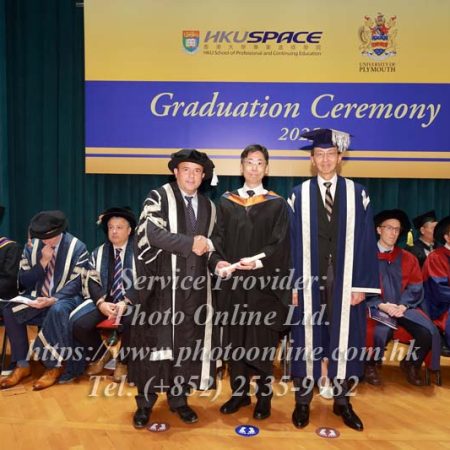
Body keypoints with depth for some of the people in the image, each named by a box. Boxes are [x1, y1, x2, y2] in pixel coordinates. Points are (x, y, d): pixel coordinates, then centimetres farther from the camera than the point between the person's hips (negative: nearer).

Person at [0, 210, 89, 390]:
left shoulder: (77, 247, -10)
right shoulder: (31, 247, 3)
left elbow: (76, 283, -13)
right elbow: (24, 282, 2)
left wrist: (53, 300, -27)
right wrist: (42, 262, -14)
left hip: (65, 298, -5)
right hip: (37, 297, 5)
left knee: (57, 310, -37)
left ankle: (54, 366, -21)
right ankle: (22, 365, -9)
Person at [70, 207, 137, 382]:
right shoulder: (98, 253, 14)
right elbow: (93, 282, 4)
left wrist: (125, 303, -25)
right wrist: (101, 303, -16)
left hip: (132, 301, -3)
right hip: (104, 301, 4)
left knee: (132, 322, -35)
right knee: (78, 322, -20)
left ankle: (122, 361, -2)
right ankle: (100, 353, 12)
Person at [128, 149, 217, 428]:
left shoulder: (209, 207, 13)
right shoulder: (159, 197, -1)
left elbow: (214, 242, 18)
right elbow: (153, 233, -15)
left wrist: (207, 245, -4)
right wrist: (190, 243, -19)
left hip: (194, 284, 4)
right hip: (162, 282, -4)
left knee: (187, 342, 9)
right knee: (155, 341, 2)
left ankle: (179, 397, 24)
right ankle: (146, 402, 18)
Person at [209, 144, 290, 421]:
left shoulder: (277, 204, 4)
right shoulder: (226, 202, 9)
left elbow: (280, 243, -5)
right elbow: (218, 238, 4)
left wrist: (258, 261, -22)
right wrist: (217, 261, -16)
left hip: (265, 284, -2)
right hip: (233, 283, 3)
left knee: (262, 342, 4)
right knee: (235, 340, 10)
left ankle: (264, 396, 22)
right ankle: (239, 393, 27)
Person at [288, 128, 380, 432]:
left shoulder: (358, 194, 3)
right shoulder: (299, 195, 2)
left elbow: (366, 241, 1)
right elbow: (292, 242, 0)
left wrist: (362, 284, -6)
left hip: (345, 280, 1)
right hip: (309, 280, 0)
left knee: (344, 340, 11)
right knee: (307, 340, 8)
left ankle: (342, 401, 29)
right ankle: (303, 401, 25)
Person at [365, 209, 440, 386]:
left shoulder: (408, 258, 12)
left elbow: (415, 287, 7)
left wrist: (403, 306, -10)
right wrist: (382, 305, -18)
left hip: (403, 307, 4)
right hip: (377, 307, -4)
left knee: (428, 332, -20)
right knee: (382, 332, -34)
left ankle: (410, 364, 12)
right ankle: (371, 365, -1)